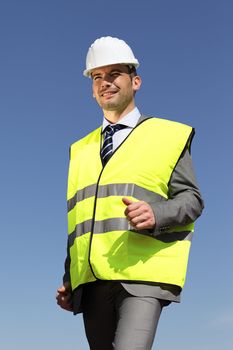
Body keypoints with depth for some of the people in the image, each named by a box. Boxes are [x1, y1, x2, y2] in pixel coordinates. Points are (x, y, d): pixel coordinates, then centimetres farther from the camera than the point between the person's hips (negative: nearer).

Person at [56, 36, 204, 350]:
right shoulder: (82, 149, 23)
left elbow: (191, 199, 3)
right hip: (92, 281, 5)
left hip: (142, 275, -4)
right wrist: (68, 279, 14)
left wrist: (155, 214, -19)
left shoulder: (169, 135, 10)